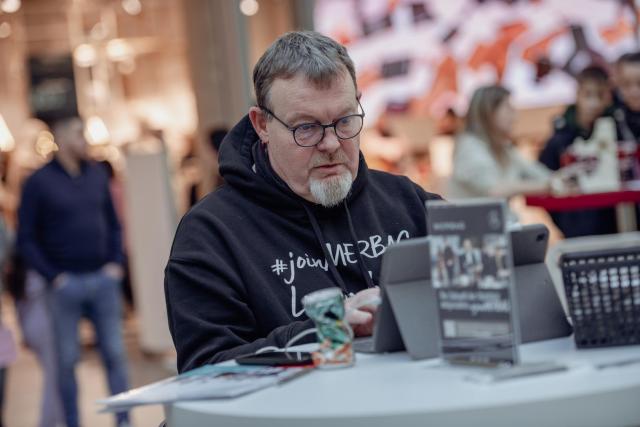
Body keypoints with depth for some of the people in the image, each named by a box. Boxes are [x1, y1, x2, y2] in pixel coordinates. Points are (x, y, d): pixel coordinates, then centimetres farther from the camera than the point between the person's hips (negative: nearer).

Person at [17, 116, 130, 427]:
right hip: (66, 283, -3)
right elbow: (26, 239, -4)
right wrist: (53, 276, -9)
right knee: (67, 359, 4)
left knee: (114, 354, 3)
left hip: (103, 279, 3)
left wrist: (115, 262, 5)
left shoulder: (96, 174, 9)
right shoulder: (38, 182, -3)